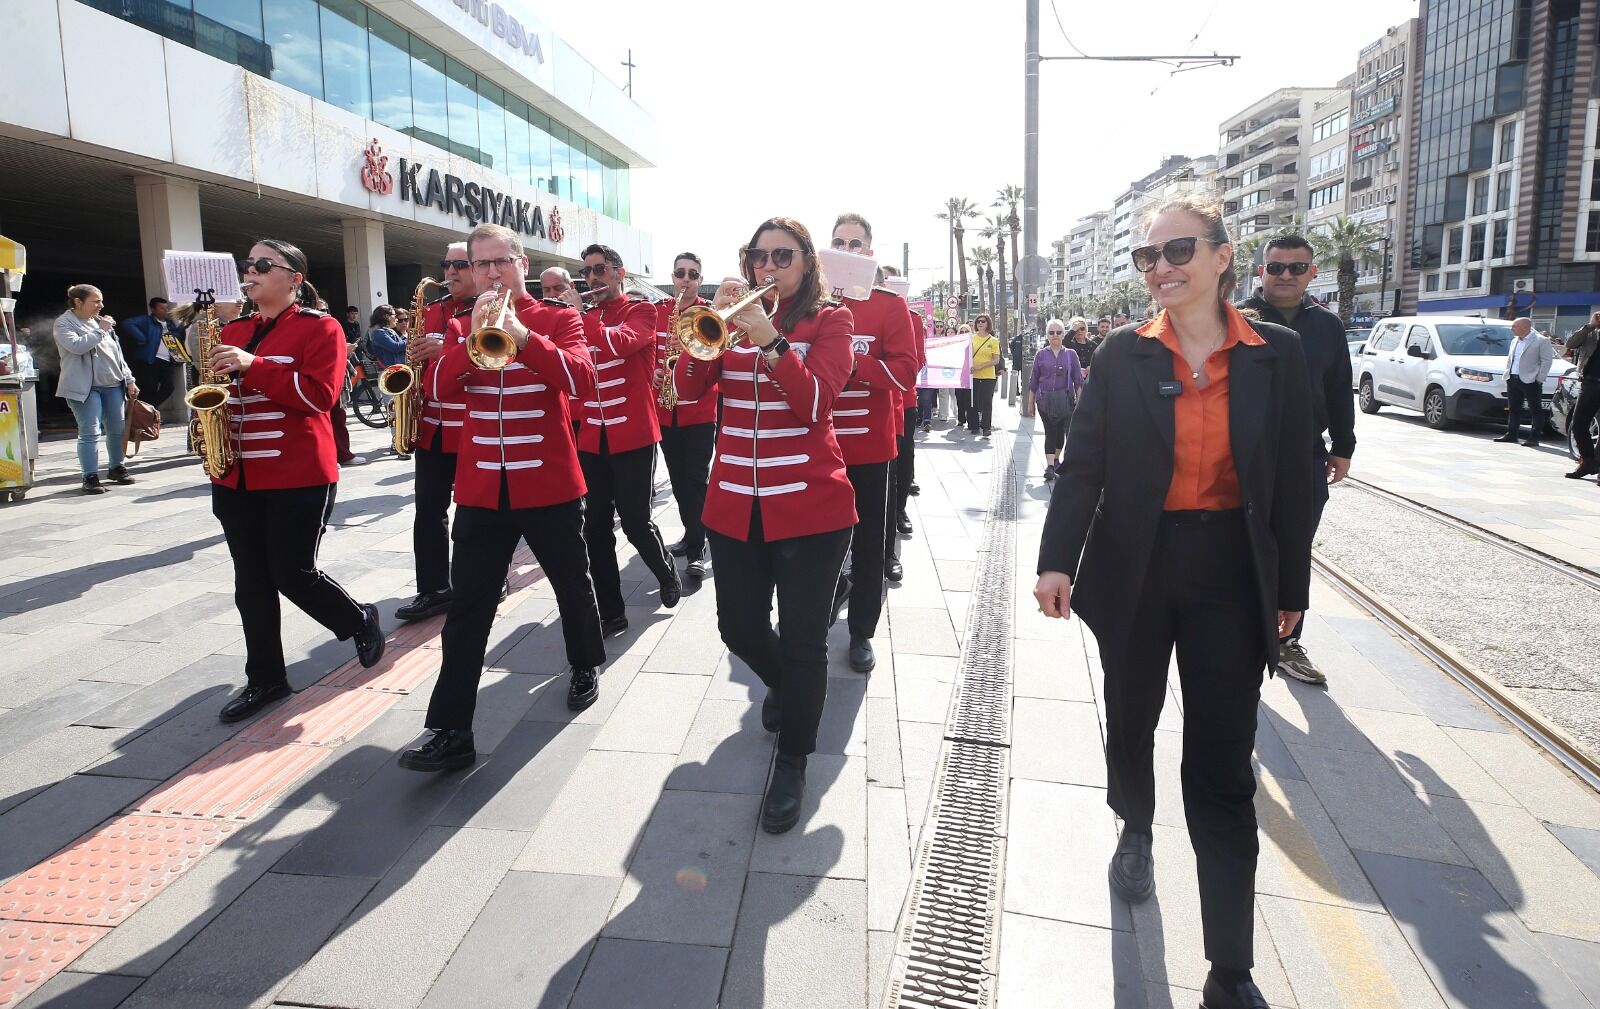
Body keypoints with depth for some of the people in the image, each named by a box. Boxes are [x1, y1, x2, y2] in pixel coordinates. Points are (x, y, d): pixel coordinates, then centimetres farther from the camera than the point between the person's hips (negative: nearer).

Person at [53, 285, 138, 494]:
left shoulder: (100, 321, 16)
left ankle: (117, 468, 24)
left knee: (118, 429, 8)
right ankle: (90, 477, -4)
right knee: (90, 433, -8)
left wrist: (129, 379, 13)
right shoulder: (64, 323, -2)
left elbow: (117, 352, 18)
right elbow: (76, 346, -21)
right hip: (85, 387, -6)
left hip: (113, 385, 6)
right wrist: (100, 330, -14)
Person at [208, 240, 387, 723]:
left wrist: (253, 366, -23)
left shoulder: (319, 327, -6)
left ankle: (361, 620, 24)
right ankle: (265, 678, 20)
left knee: (292, 574, -4)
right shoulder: (233, 330, 14)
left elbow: (320, 394, -18)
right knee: (251, 582, 9)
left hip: (297, 477, -6)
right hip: (236, 475, 7)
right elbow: (219, 388, 25)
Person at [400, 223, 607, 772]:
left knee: (572, 584, 16)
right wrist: (472, 338, -20)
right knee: (467, 606, -1)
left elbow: (583, 383, -19)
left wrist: (523, 336, -29)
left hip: (550, 484, -2)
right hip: (481, 489, 2)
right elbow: (440, 389, -7)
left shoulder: (558, 318, -1)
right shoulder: (460, 326, 9)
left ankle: (586, 665, 43)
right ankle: (451, 730, 2)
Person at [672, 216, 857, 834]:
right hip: (735, 505, 4)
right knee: (739, 629, 12)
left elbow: (816, 401, -16)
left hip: (809, 506, -4)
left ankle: (792, 763, 17)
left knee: (802, 639, -2)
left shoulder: (829, 321, 0)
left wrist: (768, 340, -27)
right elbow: (687, 386, -4)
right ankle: (781, 684, 46)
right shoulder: (734, 316, 9)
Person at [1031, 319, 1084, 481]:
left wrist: (1079, 400, -2)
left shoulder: (1070, 354, 5)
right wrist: (1031, 402, 7)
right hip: (1045, 399, 0)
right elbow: (1034, 381, 9)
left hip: (1065, 400, 0)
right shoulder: (1041, 355, 5)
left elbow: (1078, 380, 5)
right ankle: (1049, 466, -5)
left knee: (1060, 431, 3)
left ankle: (1055, 459, 24)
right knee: (1050, 432, -3)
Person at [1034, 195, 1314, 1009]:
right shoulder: (1124, 354, -2)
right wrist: (1057, 561, -16)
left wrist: (1290, 589, 5)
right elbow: (1084, 466, -5)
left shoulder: (1277, 355, -1)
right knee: (1131, 721, 18)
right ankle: (1135, 830, 50)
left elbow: (1290, 479, 2)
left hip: (1231, 576, 0)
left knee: (1222, 769, 2)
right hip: (1135, 567, 1)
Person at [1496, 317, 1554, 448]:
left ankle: (1534, 437, -2)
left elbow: (1547, 361, -9)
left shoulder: (1541, 341, -6)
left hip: (1530, 381, -7)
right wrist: (1507, 373, 13)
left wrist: (1539, 378, -14)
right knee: (1514, 409, 12)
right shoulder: (1515, 341, 16)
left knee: (1535, 410, -1)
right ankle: (1511, 434, 18)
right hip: (1512, 379, 7)